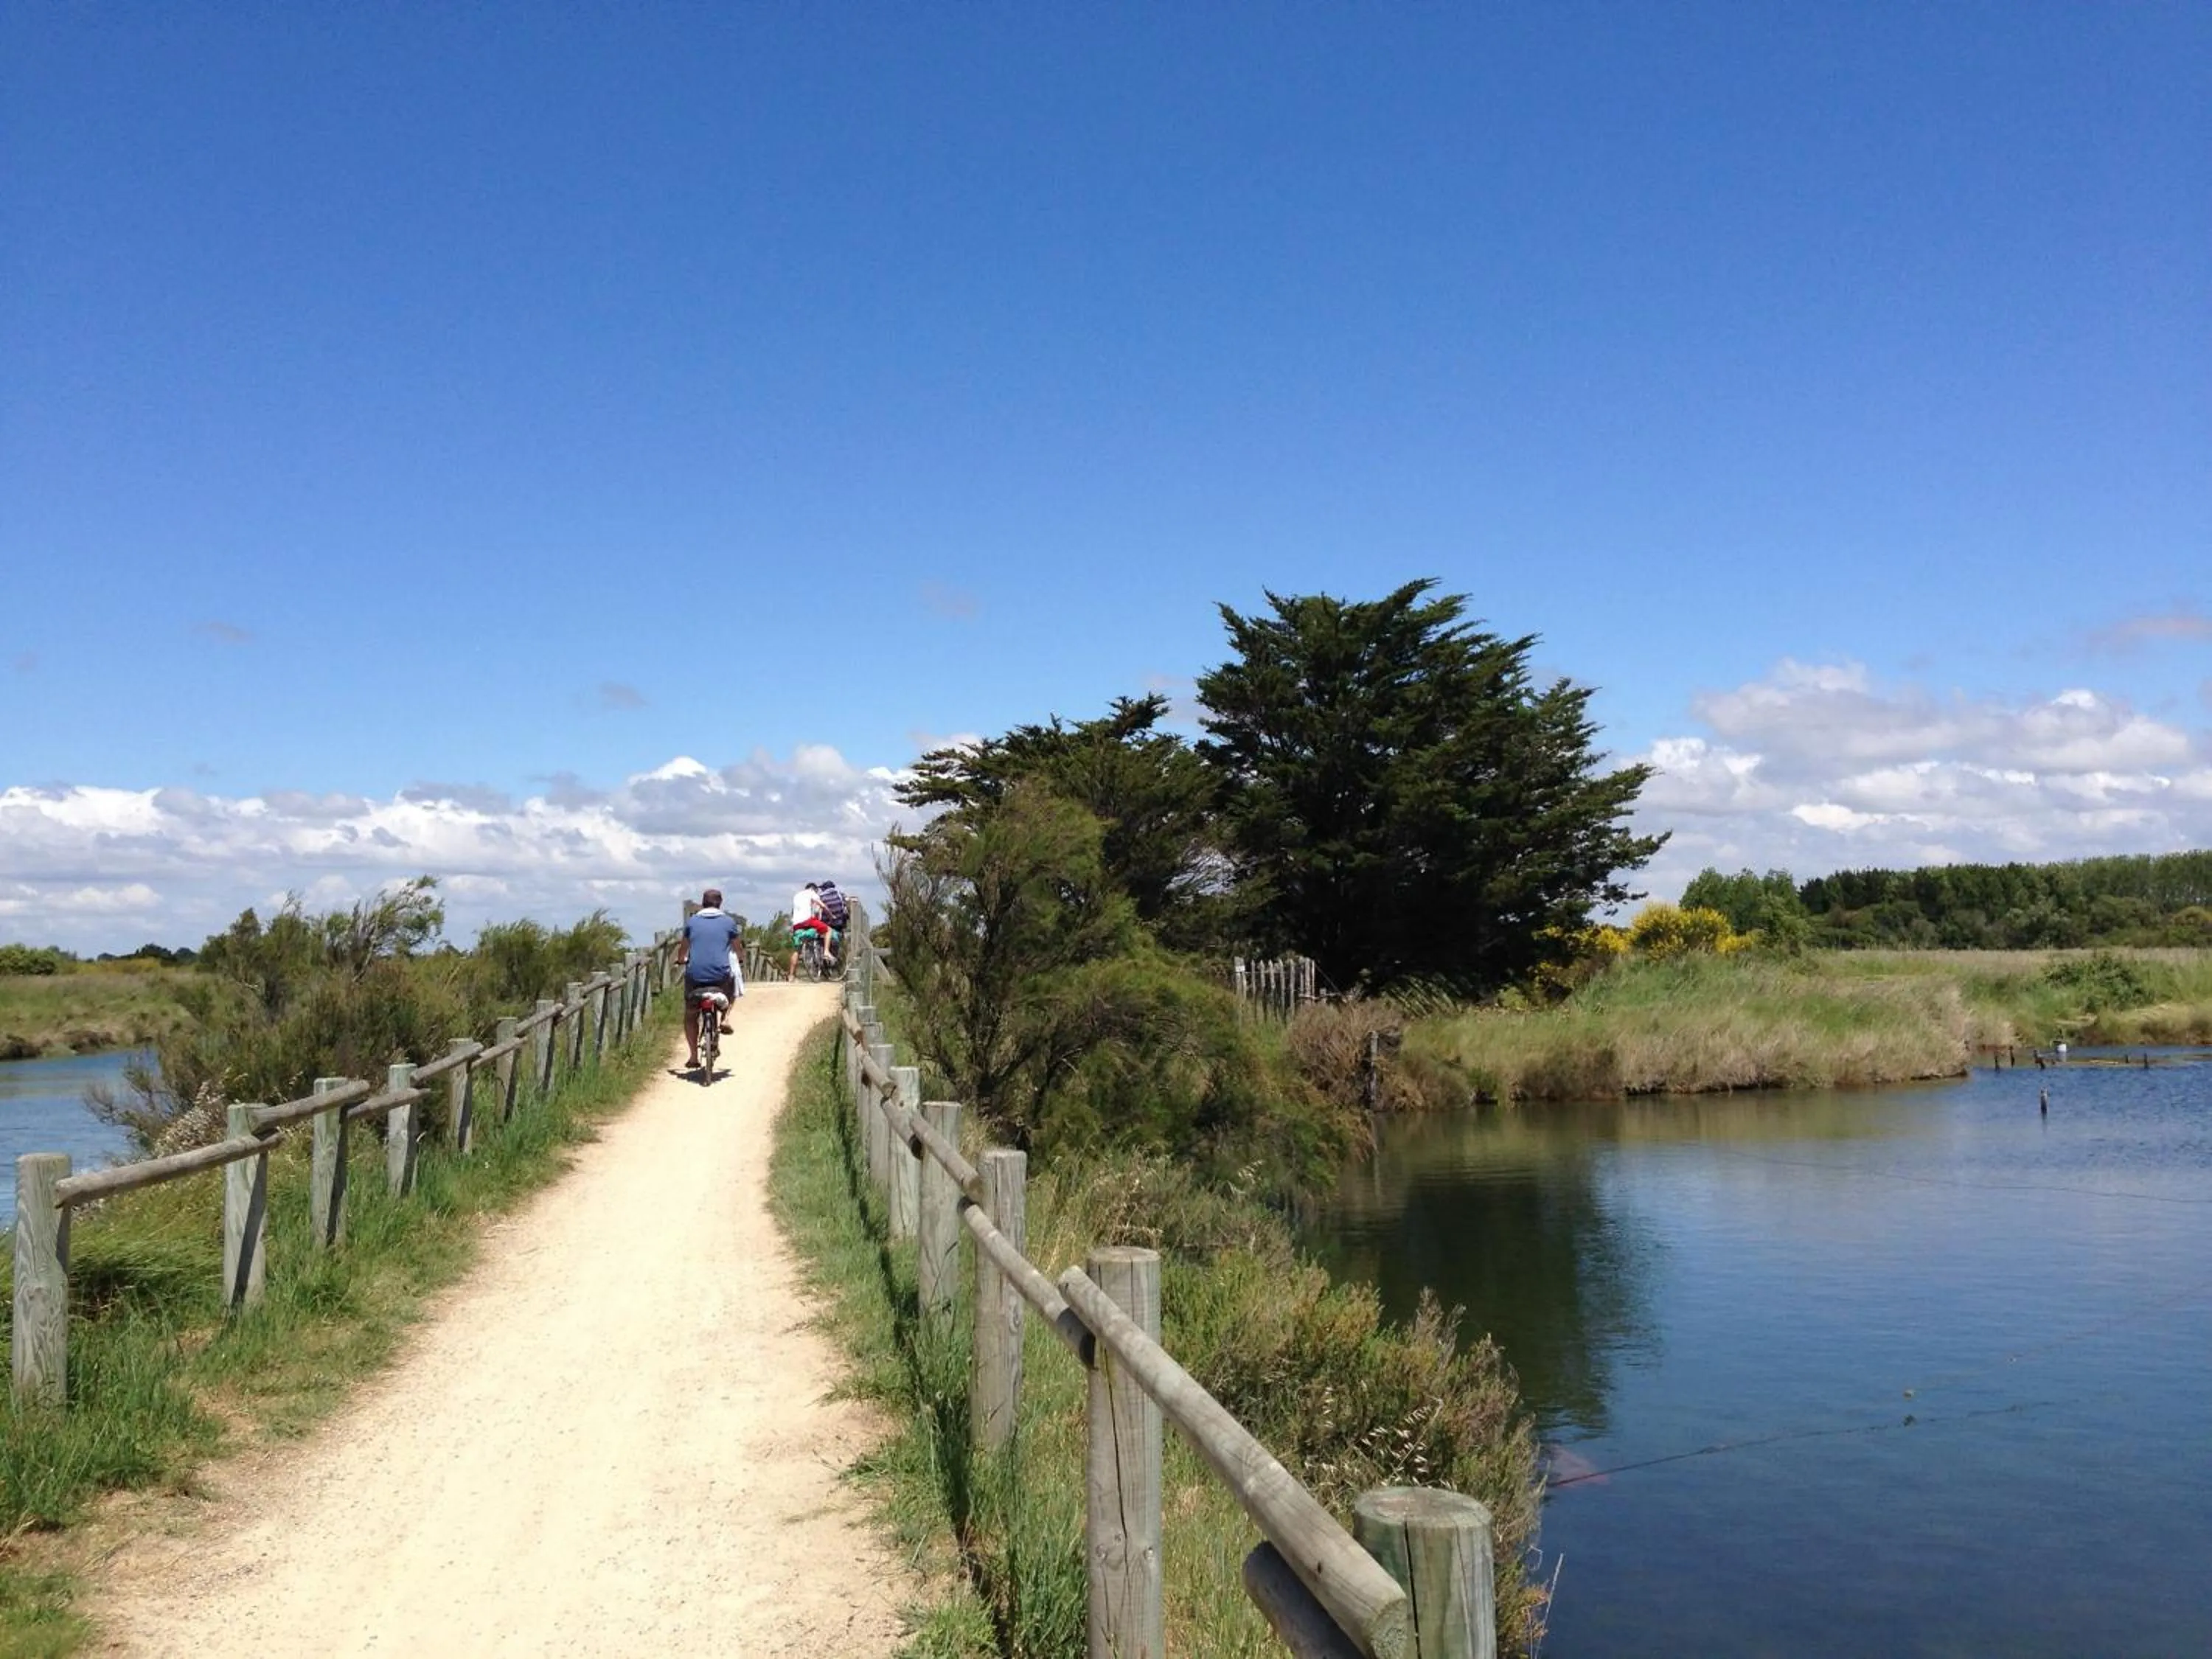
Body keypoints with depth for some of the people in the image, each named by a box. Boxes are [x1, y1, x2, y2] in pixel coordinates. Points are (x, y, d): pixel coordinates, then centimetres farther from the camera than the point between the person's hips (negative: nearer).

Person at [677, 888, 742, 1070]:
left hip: (695, 976, 1)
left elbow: (683, 947, 22)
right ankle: (725, 1018, 17)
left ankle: (694, 1056, 13)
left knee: (690, 1016, 19)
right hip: (722, 976, -1)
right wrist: (740, 959, 43)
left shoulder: (691, 921, 9)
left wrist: (680, 960, 43)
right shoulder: (729, 922, 6)